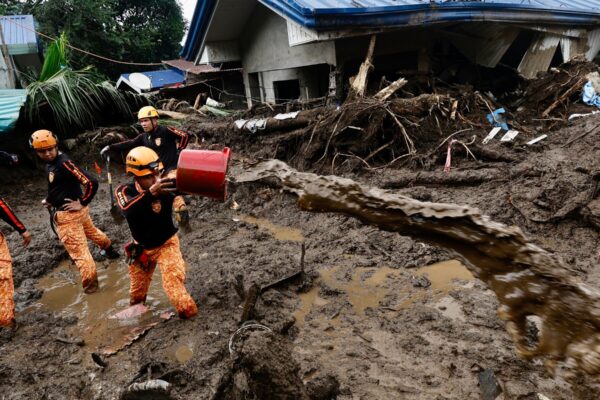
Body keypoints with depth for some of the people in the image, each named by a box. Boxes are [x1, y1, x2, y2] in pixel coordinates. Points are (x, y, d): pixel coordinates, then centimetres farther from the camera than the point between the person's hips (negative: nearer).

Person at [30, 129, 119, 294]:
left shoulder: (64, 163, -23)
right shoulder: (51, 162, 5)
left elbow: (91, 182, -29)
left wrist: (82, 203, -20)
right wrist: (50, 200, 6)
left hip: (68, 214, -10)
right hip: (76, 211, 10)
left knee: (79, 251, 0)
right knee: (92, 232, 31)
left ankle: (90, 285, 11)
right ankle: (109, 250, 55)